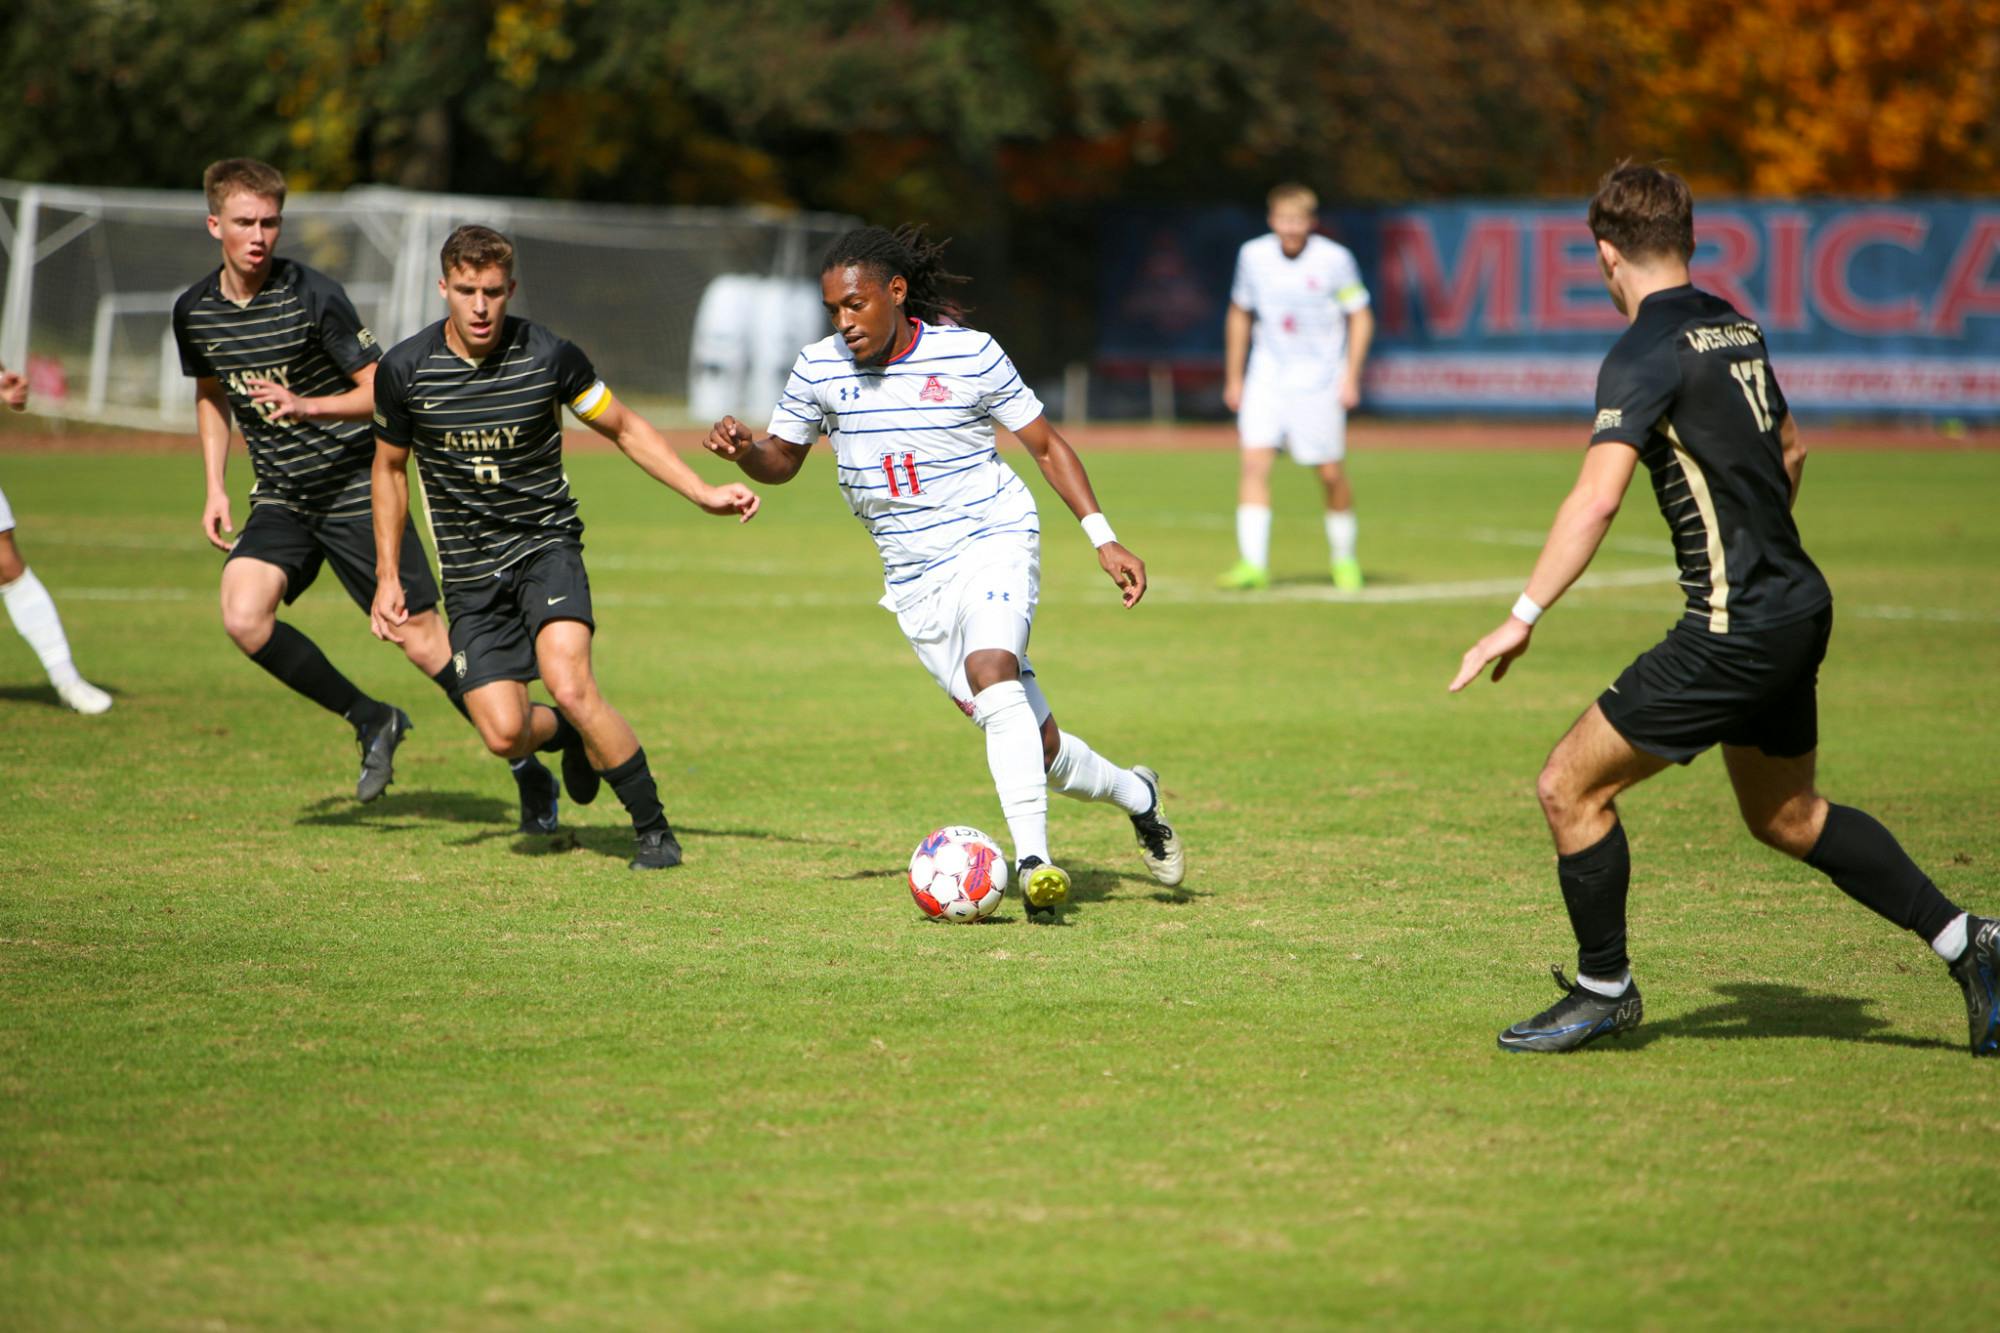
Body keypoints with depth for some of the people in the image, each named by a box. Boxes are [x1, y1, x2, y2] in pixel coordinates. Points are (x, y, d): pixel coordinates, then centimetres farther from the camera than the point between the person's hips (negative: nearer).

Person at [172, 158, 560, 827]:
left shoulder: (313, 296, -16)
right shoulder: (194, 311, 1)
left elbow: (382, 393, -13)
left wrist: (309, 405, -29)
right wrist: (216, 489, 12)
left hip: (356, 488, -5)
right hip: (280, 498, 5)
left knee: (421, 637, -8)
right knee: (243, 616, -20)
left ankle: (530, 772, 7)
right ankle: (370, 721, 2)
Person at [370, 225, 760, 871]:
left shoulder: (549, 356, -10)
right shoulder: (404, 370, -7)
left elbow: (625, 429, 5)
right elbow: (390, 467, 10)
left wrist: (703, 492, -3)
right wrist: (388, 575, 8)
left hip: (545, 545, -2)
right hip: (469, 570, 2)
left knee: (569, 684, -26)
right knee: (504, 733, -13)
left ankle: (655, 830, -9)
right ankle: (570, 736, 26)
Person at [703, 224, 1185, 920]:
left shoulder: (969, 354, -9)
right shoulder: (819, 368, -1)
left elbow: (1045, 445, 1)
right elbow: (782, 461, 11)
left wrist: (1103, 538, -5)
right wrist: (743, 449, -12)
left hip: (993, 541, -3)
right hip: (914, 578, 3)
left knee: (990, 672, -32)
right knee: (1036, 743, 2)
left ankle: (1033, 862, -35)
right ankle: (1134, 795, 32)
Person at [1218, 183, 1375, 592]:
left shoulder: (1334, 259, -8)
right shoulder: (1253, 255, 0)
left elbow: (1360, 318, 0)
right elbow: (1239, 315, 14)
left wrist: (1351, 378, -9)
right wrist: (1233, 379, 14)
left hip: (1318, 379, -2)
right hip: (1267, 375, 2)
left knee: (1330, 474, 2)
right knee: (1255, 462, -14)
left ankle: (1345, 559, 24)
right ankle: (1253, 564, -17)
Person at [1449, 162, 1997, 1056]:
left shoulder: (1647, 352, -14)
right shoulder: (1735, 328, 12)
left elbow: (1598, 496, -26)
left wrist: (1523, 617, -26)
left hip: (1736, 629, -9)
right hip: (1799, 608, 9)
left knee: (1570, 787, -1)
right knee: (1786, 816, 23)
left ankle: (1604, 991, 10)